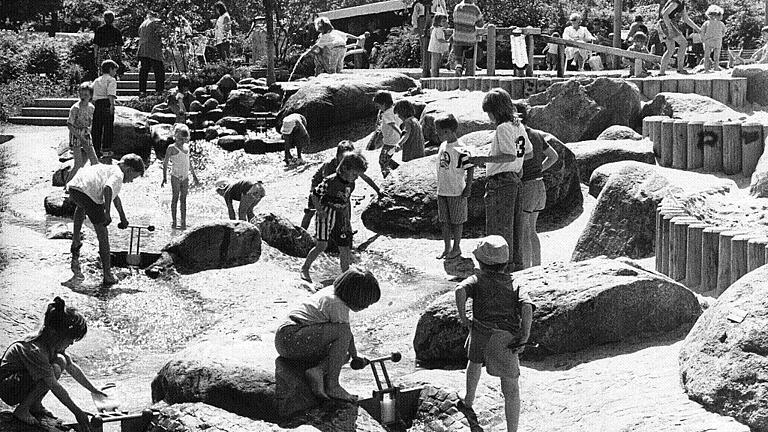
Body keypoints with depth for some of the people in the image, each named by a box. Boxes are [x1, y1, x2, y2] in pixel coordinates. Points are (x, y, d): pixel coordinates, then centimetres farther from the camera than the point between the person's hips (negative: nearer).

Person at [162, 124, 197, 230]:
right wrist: (164, 177, -12)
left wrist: (194, 175, 25)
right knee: (175, 198, -1)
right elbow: (165, 163, -5)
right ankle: (173, 221, 4)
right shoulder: (171, 148, -5)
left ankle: (183, 222, 6)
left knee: (183, 199, 5)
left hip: (185, 177, 5)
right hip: (176, 176, -5)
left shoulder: (186, 147, 12)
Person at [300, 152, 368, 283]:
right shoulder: (330, 181, -18)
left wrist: (348, 220, 19)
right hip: (326, 216, -7)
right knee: (322, 245, -16)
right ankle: (305, 269, 0)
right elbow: (314, 195, -12)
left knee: (345, 248, 5)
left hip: (340, 219, 7)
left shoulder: (351, 184, 5)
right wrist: (320, 211, -19)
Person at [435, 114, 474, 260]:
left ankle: (456, 248, 15)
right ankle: (447, 248, 20)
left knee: (456, 221, 4)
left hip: (457, 192, -7)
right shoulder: (443, 146, 7)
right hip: (442, 191, 7)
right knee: (444, 221, 11)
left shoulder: (460, 150, -16)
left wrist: (468, 188, -13)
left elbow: (470, 168, -13)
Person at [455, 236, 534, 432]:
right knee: (511, 390, 7)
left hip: (482, 330, 1)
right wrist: (525, 335, -3)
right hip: (507, 341, 0)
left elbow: (460, 290, -12)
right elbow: (527, 306, -4)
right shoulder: (514, 286, 16)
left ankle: (469, 400, 50)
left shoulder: (477, 280, 11)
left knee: (475, 360, 36)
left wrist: (462, 317, -3)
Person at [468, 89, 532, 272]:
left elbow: (510, 156, -26)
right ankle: (516, 262, 23)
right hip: (514, 180, 9)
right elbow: (529, 152, 17)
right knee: (512, 225, 16)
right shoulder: (518, 126, 9)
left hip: (500, 182, -9)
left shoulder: (503, 128, -18)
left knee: (499, 227, -3)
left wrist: (483, 159, -25)